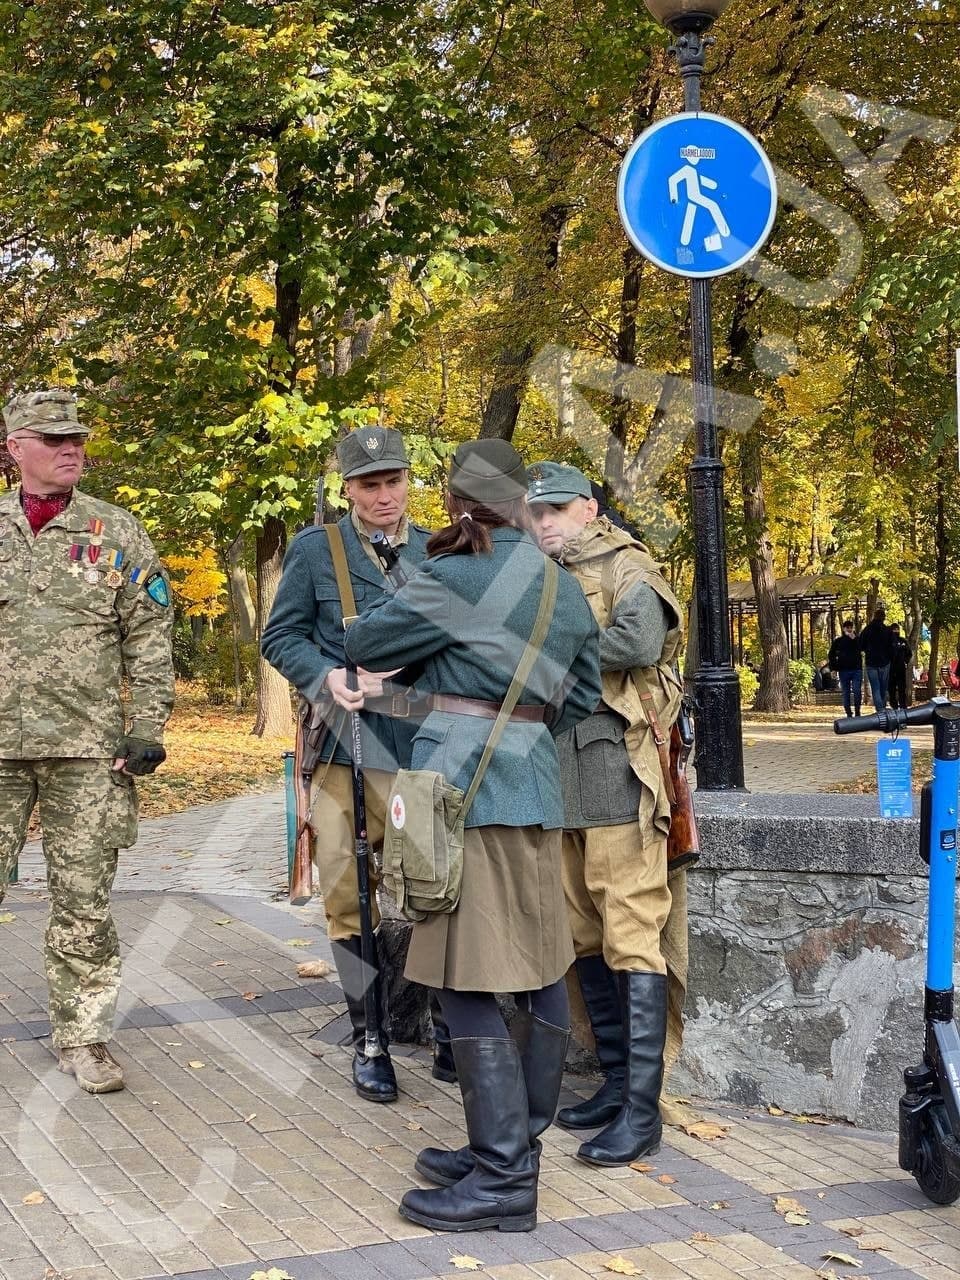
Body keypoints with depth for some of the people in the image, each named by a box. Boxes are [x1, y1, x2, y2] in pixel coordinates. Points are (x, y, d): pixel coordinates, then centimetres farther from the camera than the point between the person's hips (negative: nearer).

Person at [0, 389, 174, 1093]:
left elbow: (150, 637, 2)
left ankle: (83, 1034, 14)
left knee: (84, 899, 3)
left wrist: (147, 727, -6)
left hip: (89, 747, -1)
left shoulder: (117, 531, 4)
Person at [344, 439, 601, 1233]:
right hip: (533, 783, 8)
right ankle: (514, 1146, 24)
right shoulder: (568, 590, 13)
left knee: (469, 982, -5)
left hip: (465, 784, -8)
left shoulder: (456, 578, -8)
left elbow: (367, 645, 3)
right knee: (541, 970, 12)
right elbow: (580, 700, 19)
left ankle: (503, 1179, -3)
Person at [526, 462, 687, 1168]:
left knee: (631, 937, -8)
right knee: (585, 937, 12)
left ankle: (642, 1110, -5)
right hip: (554, 779, 8)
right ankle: (616, 1082, 22)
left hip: (613, 769, -8)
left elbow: (639, 642, -20)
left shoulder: (624, 567, 0)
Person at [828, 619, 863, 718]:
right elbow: (831, 655, 8)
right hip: (843, 670, 0)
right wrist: (833, 668, -1)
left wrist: (853, 638, -18)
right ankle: (849, 714, 9)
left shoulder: (857, 640, 7)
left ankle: (857, 712, 5)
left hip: (857, 669, 0)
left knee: (857, 692, -7)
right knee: (846, 693, 3)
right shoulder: (838, 641, 7)